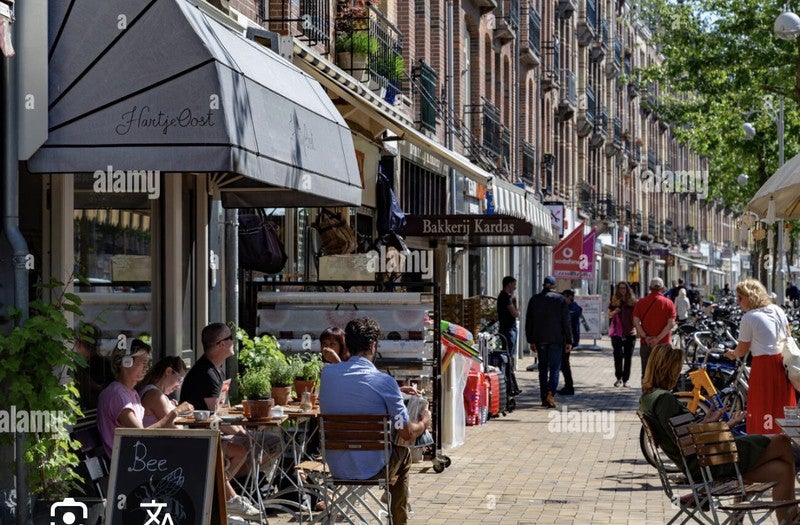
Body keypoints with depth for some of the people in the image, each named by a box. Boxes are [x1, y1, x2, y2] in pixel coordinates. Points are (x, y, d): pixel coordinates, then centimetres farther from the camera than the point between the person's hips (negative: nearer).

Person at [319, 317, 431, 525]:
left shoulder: (327, 373, -4)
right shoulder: (384, 381, -18)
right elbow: (407, 433, -12)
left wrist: (397, 392, 25)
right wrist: (424, 422, 10)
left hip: (336, 467, 5)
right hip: (371, 469, -4)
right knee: (403, 453, 31)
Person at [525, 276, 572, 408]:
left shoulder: (534, 299, 5)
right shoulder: (560, 299, -1)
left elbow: (528, 322, 8)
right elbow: (566, 322, -3)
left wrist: (531, 340, 14)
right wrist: (569, 341, 0)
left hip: (540, 339, 2)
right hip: (556, 339, -2)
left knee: (543, 369, 10)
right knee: (554, 368, -1)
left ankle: (544, 398, 10)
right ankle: (550, 393, -23)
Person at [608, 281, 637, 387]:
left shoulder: (633, 302, 3)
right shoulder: (614, 301, 6)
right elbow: (609, 315, 11)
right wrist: (614, 312, -10)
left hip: (630, 332, 0)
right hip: (617, 333, 0)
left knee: (628, 357, 4)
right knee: (618, 355, -10)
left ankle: (625, 380, 11)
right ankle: (618, 378, 1)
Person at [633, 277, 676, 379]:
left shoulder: (641, 303, 3)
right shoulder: (668, 303, -3)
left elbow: (636, 322, -5)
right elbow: (671, 324, -11)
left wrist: (645, 336, -8)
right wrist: (658, 338, -12)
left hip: (646, 344, 2)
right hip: (663, 344, -1)